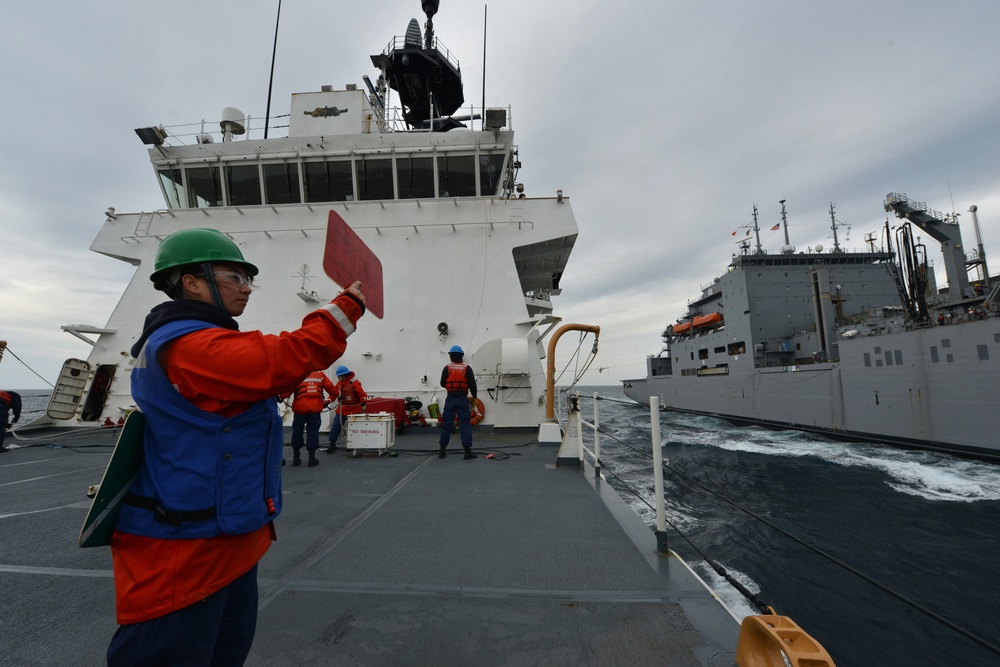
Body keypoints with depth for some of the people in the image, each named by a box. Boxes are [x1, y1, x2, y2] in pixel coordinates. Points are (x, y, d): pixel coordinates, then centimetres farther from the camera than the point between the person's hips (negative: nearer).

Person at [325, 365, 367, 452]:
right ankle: (332, 444, 23)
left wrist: (363, 401, -34)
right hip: (341, 409, 7)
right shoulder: (339, 383, 7)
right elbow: (334, 393, 12)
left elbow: (362, 394, -16)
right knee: (335, 427, 8)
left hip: (353, 410, -6)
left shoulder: (354, 383, -13)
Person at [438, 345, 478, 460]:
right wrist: (474, 396, 8)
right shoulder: (467, 368, -3)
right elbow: (472, 384, -5)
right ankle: (467, 451, -1)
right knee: (465, 424, 1)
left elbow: (442, 384, 3)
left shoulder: (447, 368, -2)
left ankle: (442, 450, 16)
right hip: (462, 399, -1)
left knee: (446, 424, 9)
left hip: (450, 399, 1)